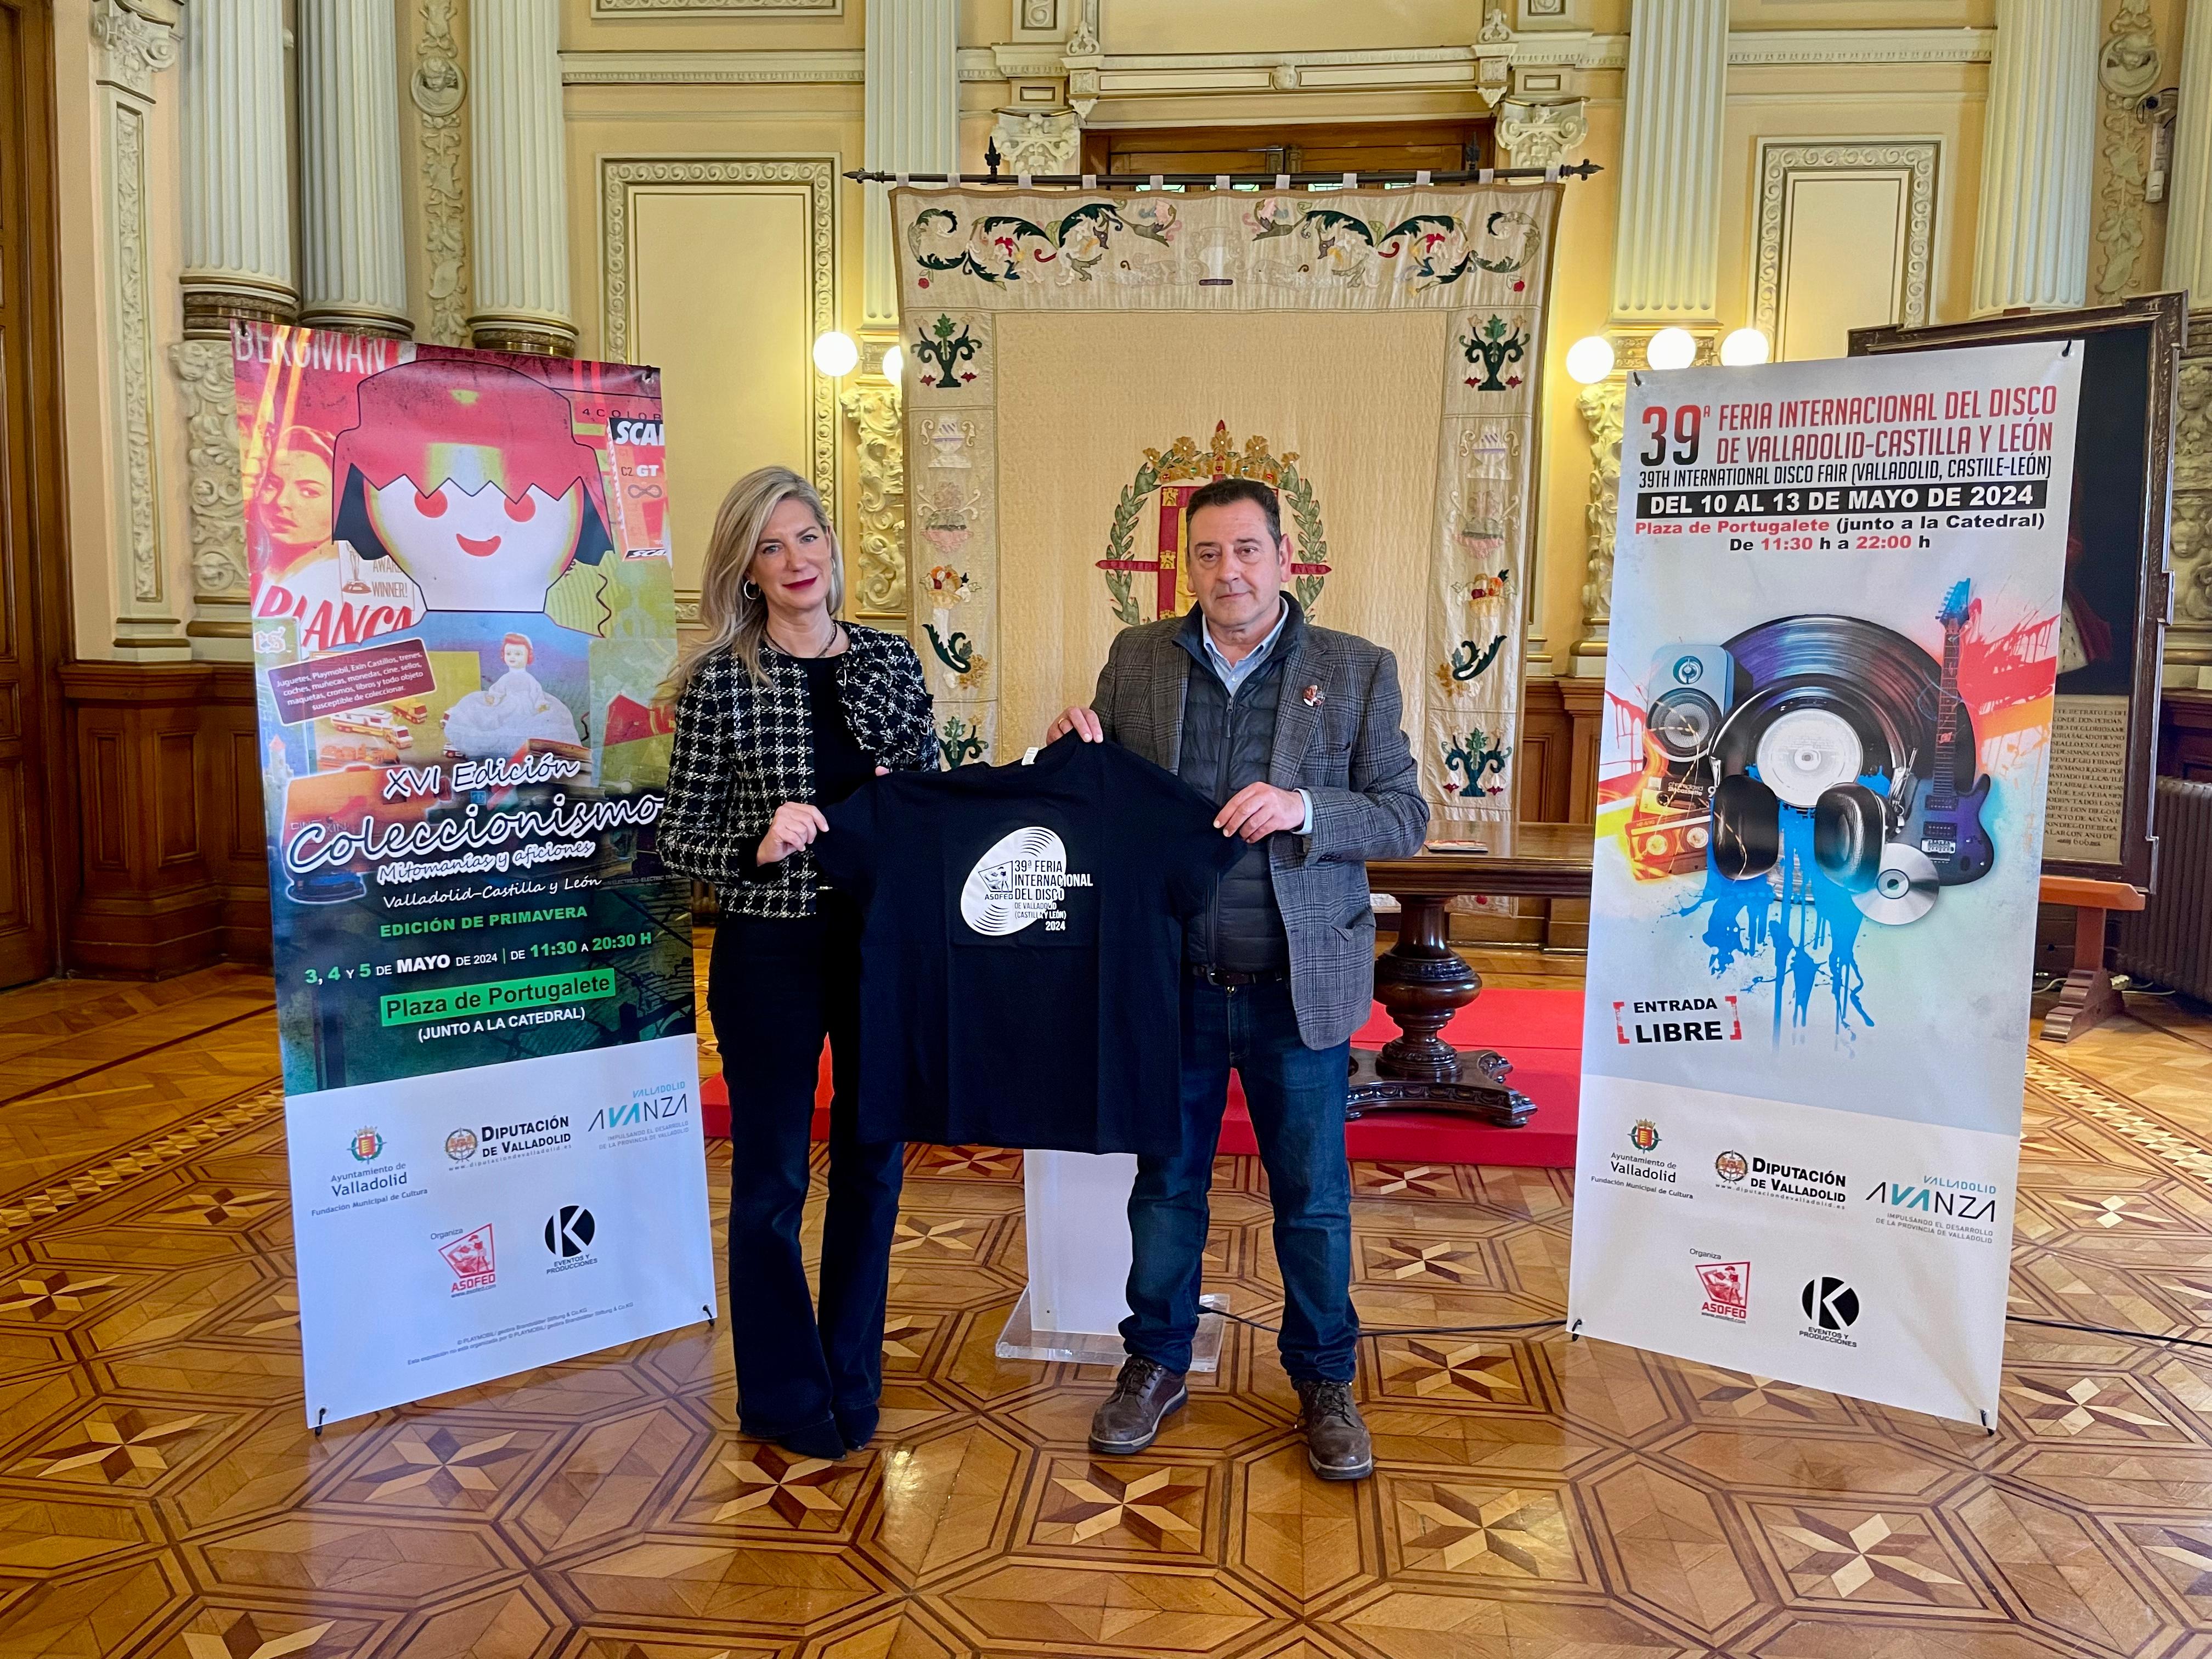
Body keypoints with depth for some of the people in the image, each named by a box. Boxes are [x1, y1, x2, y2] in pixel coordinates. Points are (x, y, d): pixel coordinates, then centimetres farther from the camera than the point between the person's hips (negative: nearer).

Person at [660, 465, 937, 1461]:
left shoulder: (891, 660, 4)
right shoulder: (720, 679, -6)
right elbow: (679, 838, -4)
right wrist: (759, 844, -22)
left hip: (883, 945, 3)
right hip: (771, 952, -3)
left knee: (872, 1165, 13)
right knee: (772, 1176, 8)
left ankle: (853, 1384, 31)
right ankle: (785, 1397, 27)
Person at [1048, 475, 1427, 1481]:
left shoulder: (1357, 671, -2)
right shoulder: (1137, 659, 3)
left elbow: (1406, 818, -4)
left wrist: (1303, 809, -21)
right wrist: (1076, 753, -12)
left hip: (1297, 984, -1)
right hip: (1171, 977, 2)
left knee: (1313, 1194, 11)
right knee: (1165, 1180, 16)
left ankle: (1324, 1380, 31)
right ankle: (1157, 1361, 35)